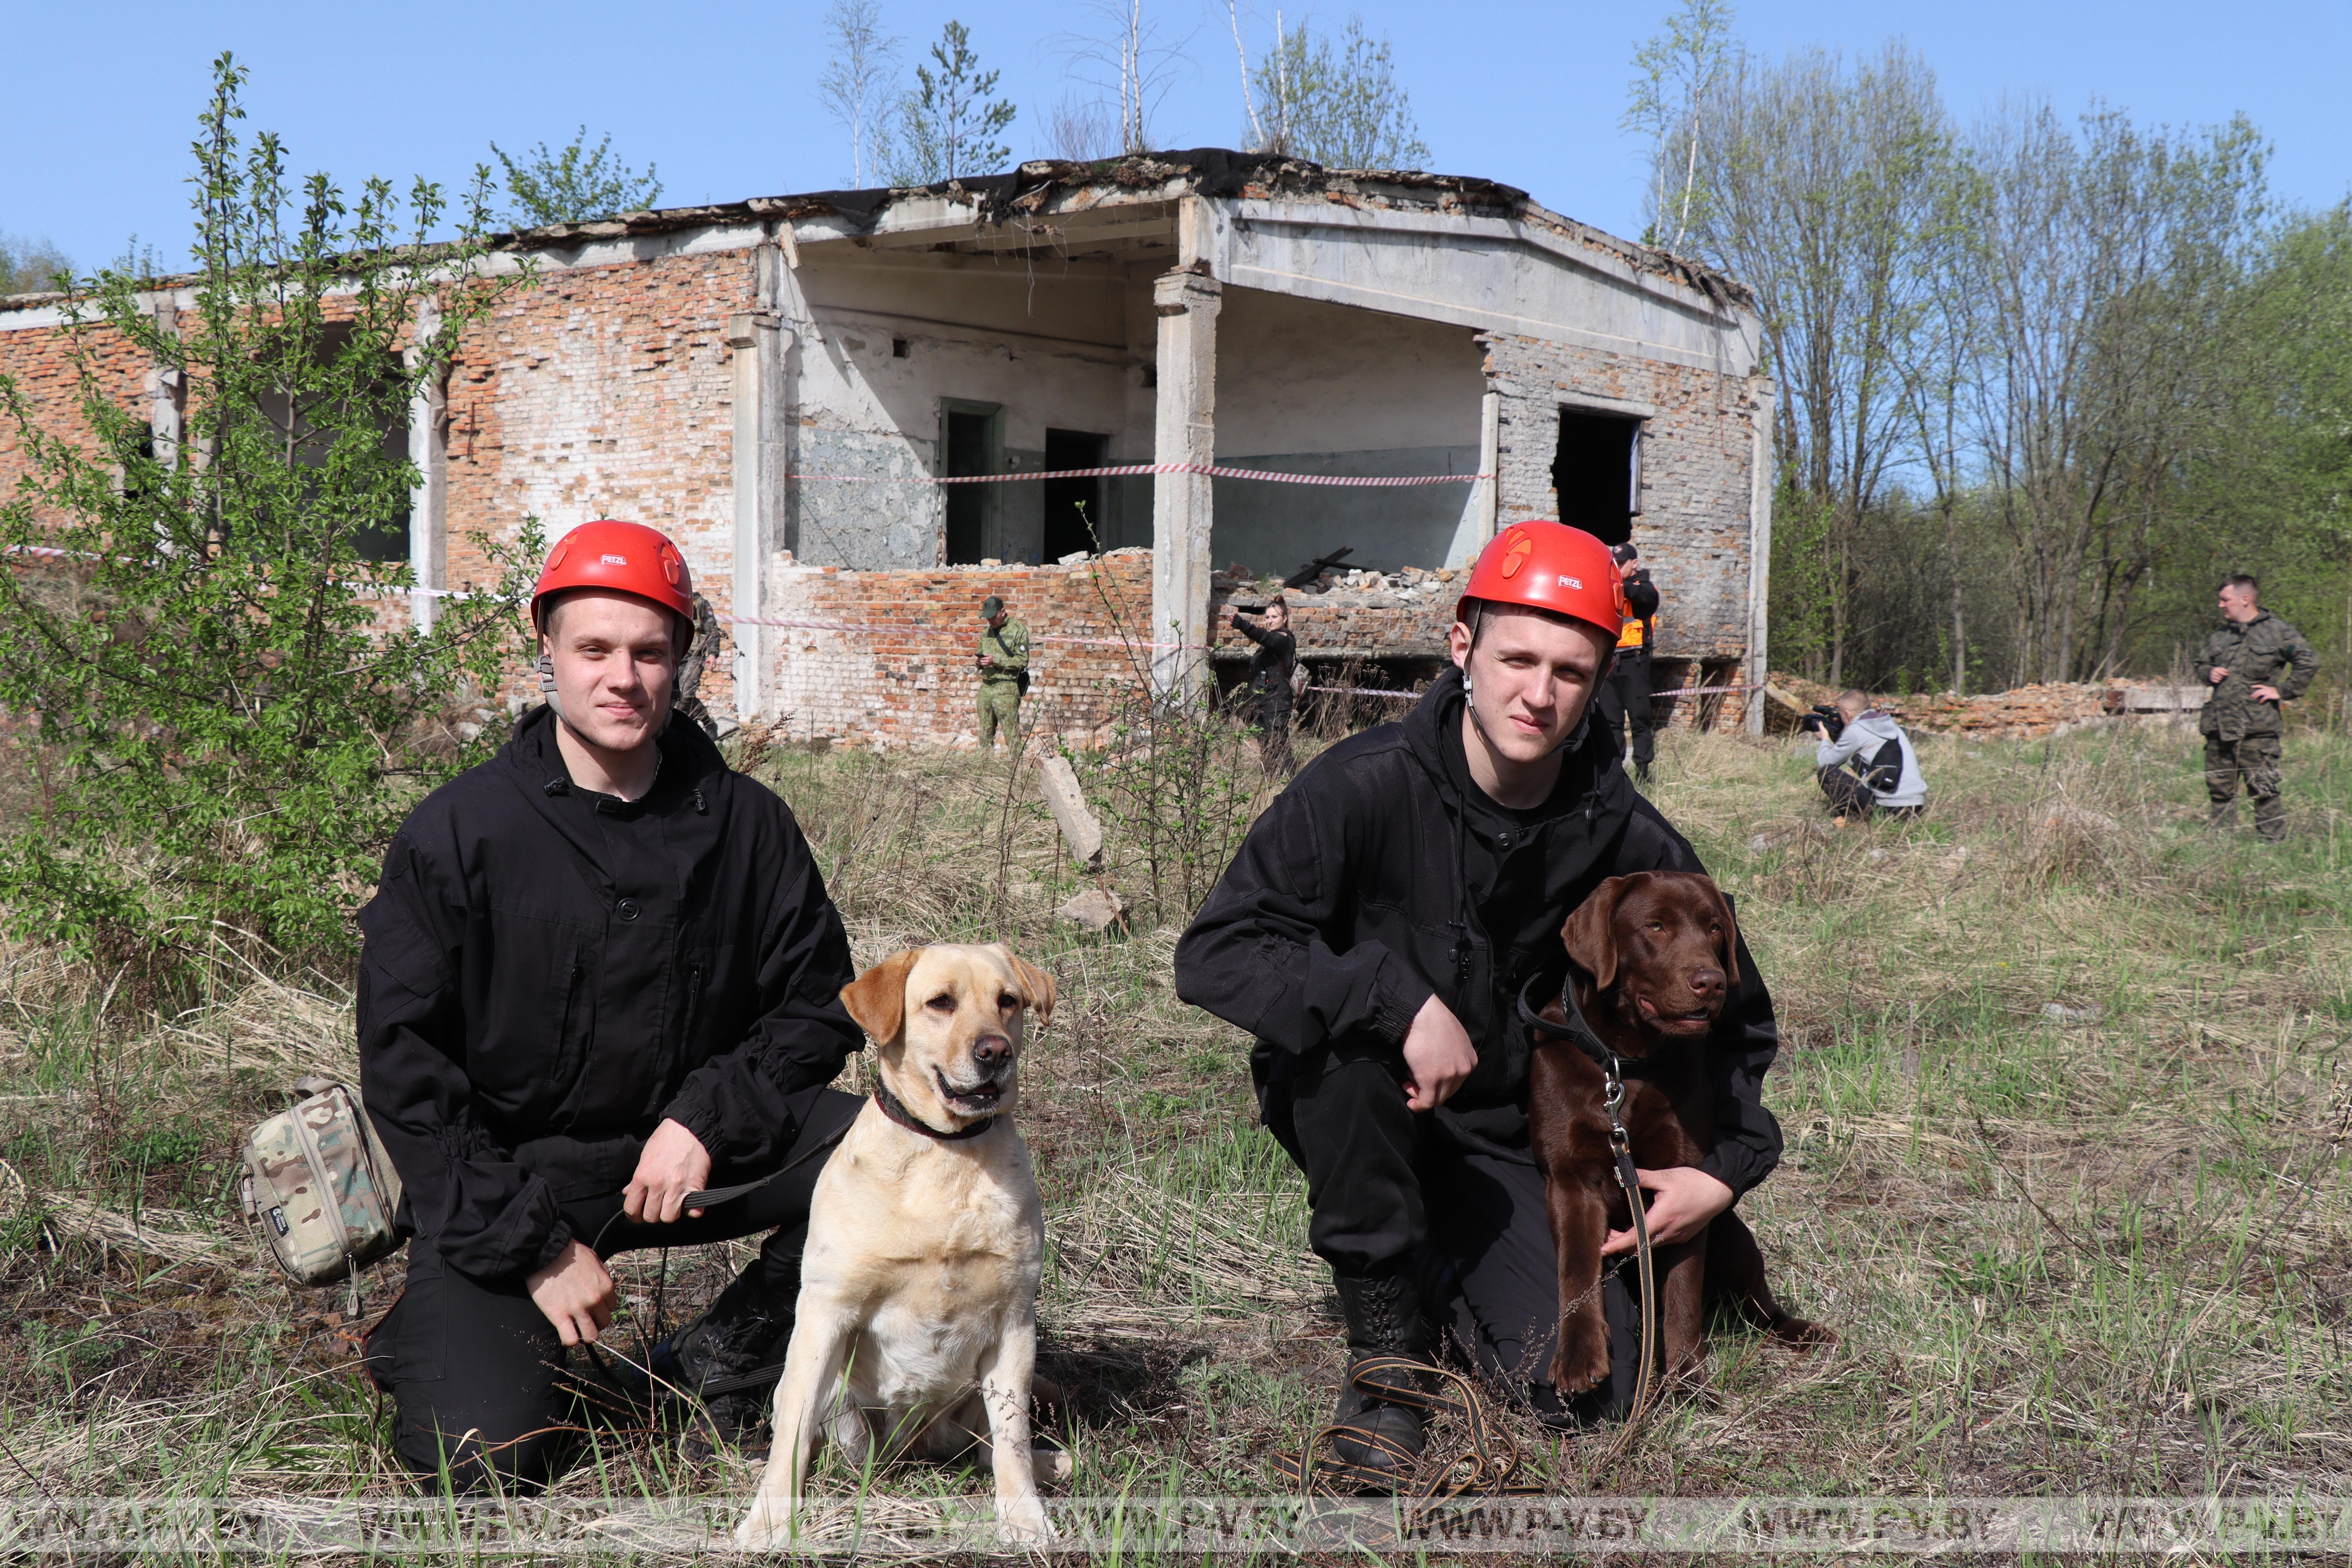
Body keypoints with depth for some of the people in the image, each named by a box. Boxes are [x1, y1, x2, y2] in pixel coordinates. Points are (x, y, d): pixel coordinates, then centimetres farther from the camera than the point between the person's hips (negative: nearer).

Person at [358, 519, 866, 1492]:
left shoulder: (746, 825, -1)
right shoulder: (459, 831, -9)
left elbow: (818, 1007, 5)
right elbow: (402, 1062, -8)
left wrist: (708, 1117, -15)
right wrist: (535, 1245, -14)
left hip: (684, 1154, 3)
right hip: (502, 1174, -3)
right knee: (485, 1462, -20)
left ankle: (716, 1359, 0)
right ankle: (431, 1337, 16)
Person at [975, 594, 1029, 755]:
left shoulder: (1018, 630, -3)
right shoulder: (986, 632, 18)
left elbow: (1022, 661, -9)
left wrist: (996, 660, -17)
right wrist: (978, 660, 2)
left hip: (1007, 689, -6)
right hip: (986, 687, 6)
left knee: (1012, 735, -9)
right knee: (985, 734, 7)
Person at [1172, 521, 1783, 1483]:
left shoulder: (1626, 842, -10)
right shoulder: (1366, 787, -20)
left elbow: (1734, 1013, 6)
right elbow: (1215, 954, -27)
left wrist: (1726, 1172, -6)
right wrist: (1402, 1002, -37)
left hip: (1505, 1145, 2)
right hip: (1348, 1110, -2)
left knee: (1589, 1391, -15)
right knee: (1349, 1017, -36)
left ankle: (1436, 1279, 19)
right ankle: (1383, 1333, -15)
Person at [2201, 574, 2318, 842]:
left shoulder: (2276, 631, -1)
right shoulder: (2220, 636, 17)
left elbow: (2309, 661, -5)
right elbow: (2203, 663, 31)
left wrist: (2283, 691, -8)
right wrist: (2209, 673, 8)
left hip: (2256, 729, -6)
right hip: (2218, 726, 6)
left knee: (2264, 790, -7)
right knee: (2219, 789, 10)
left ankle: (2273, 844, -2)